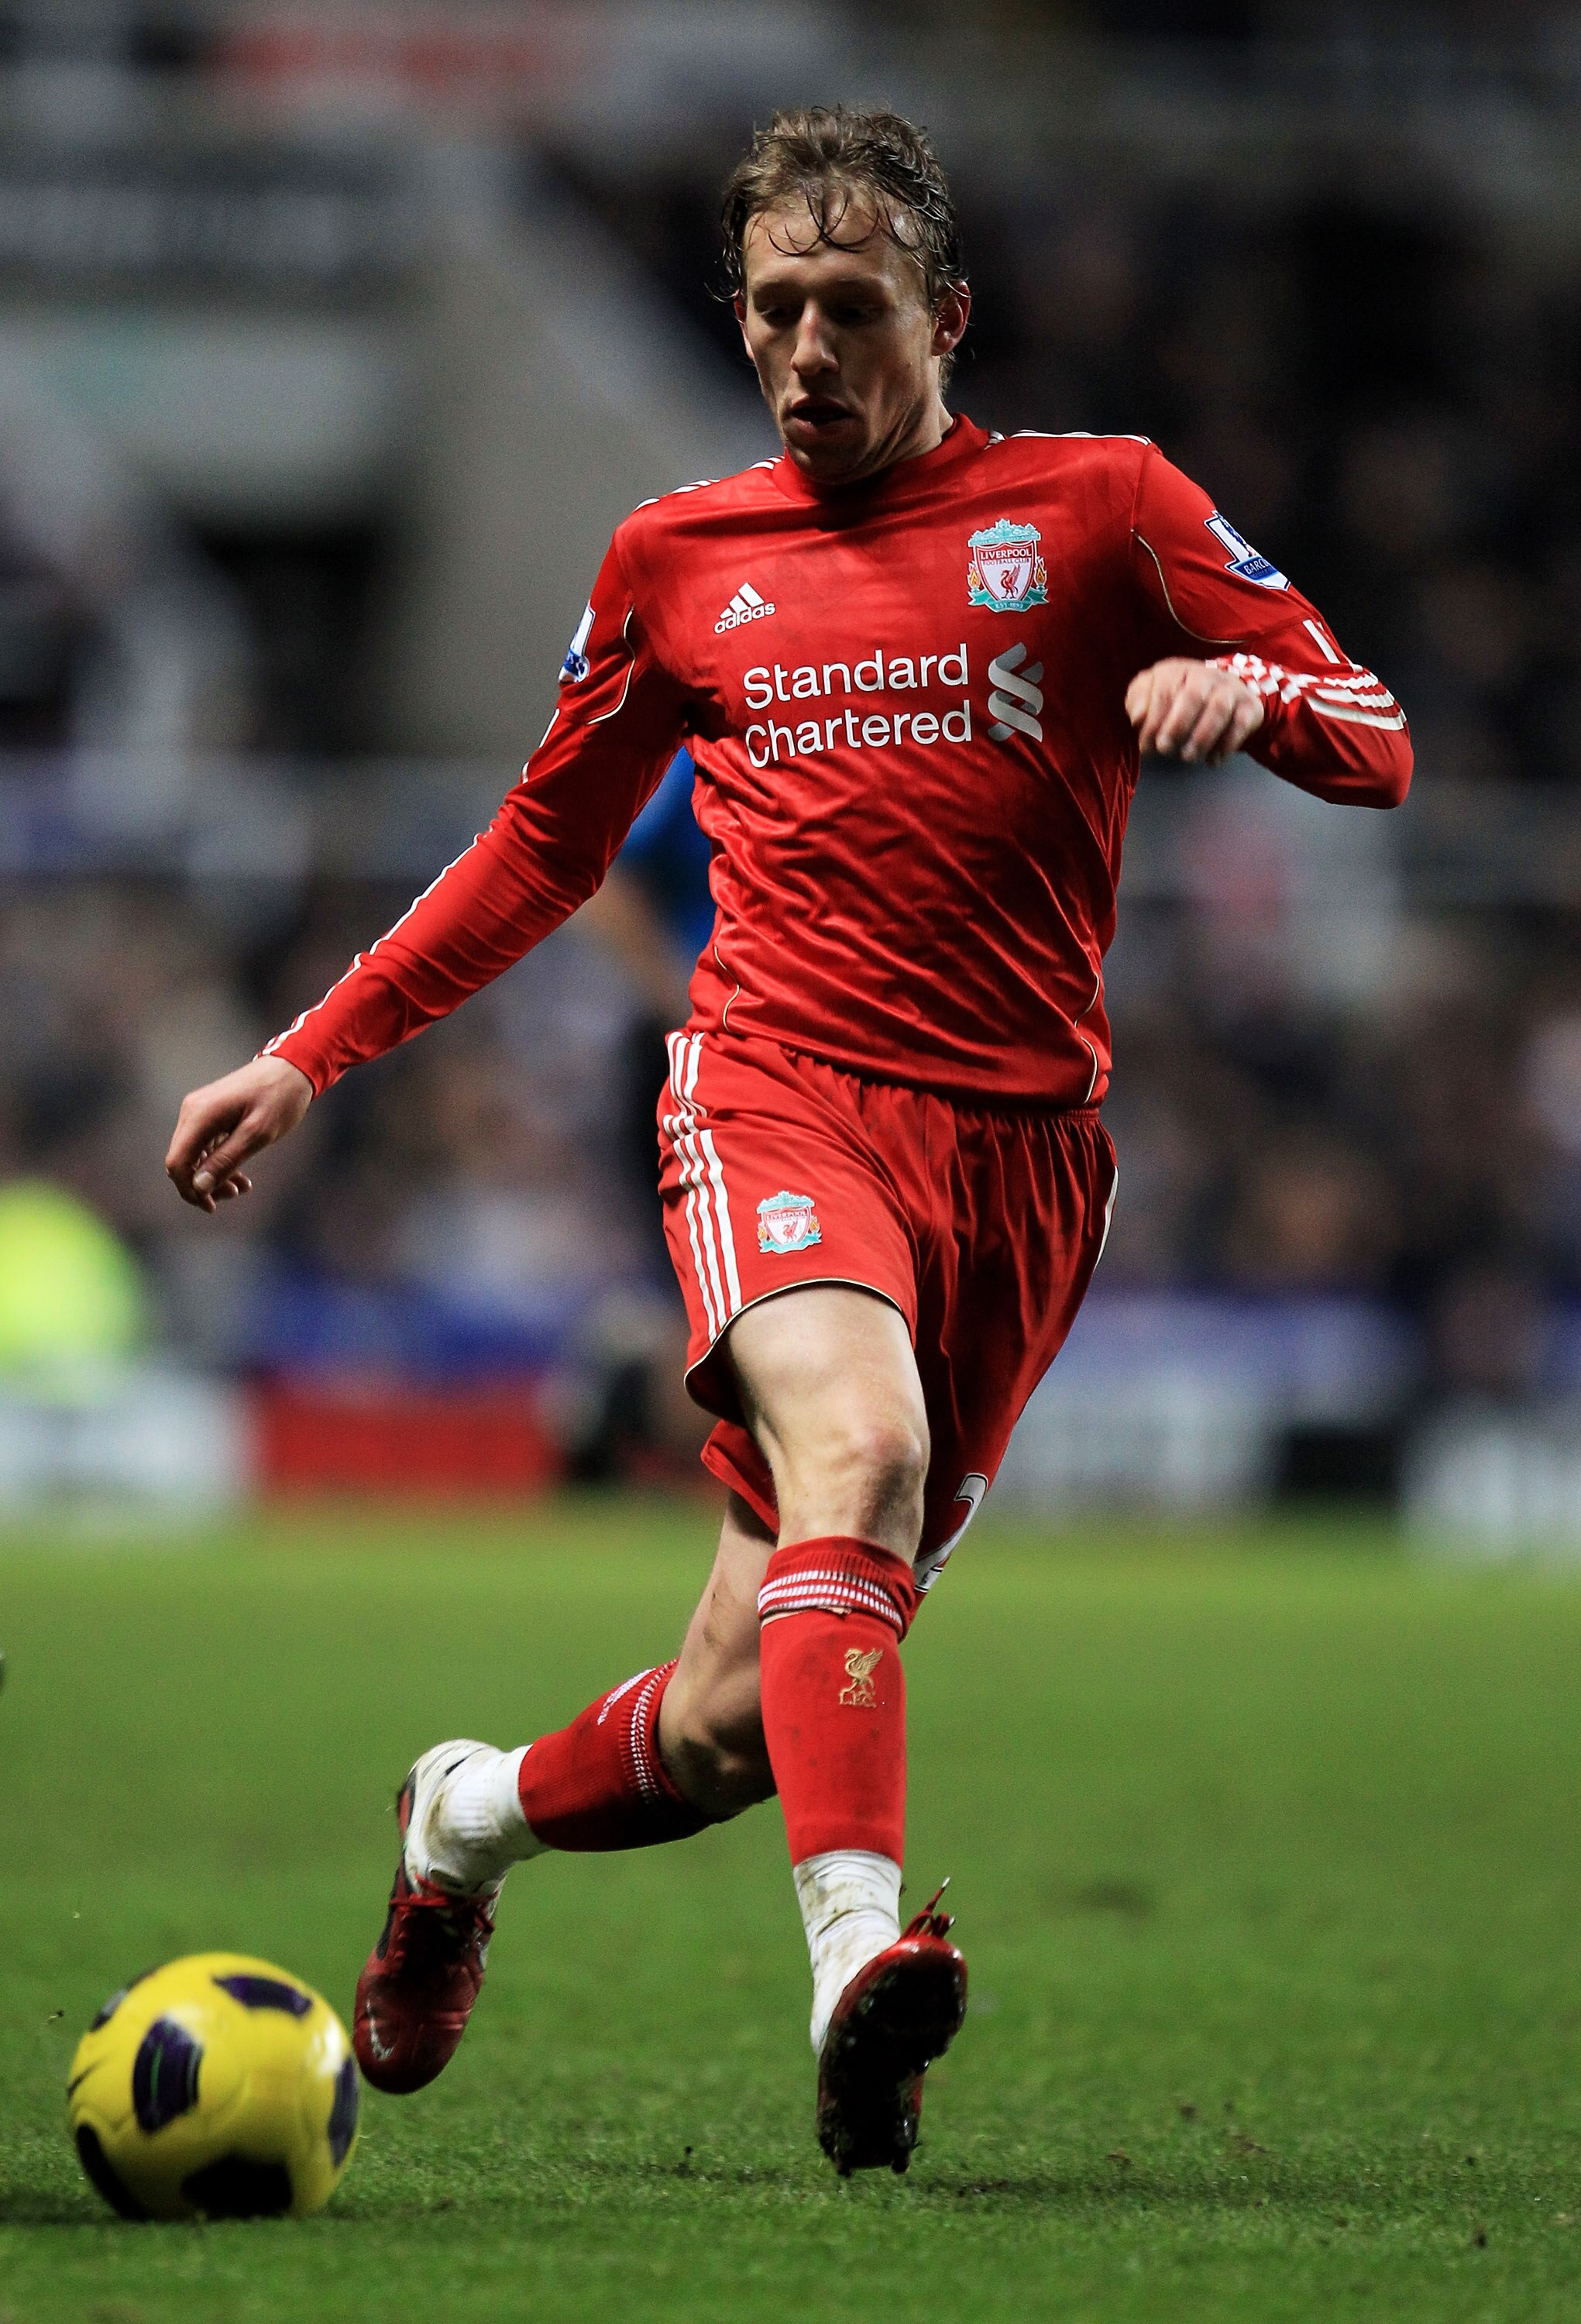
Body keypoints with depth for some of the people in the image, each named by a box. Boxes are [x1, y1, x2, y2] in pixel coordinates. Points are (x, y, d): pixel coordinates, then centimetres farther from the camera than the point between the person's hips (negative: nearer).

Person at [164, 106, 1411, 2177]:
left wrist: (1253, 686, -17)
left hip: (1022, 1140, 1)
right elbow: (547, 847, 28)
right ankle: (859, 1953, -48)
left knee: (747, 1712, 1)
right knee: (855, 1440, -35)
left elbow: (1374, 745, 6)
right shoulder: (679, 561, 15)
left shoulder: (1102, 507, 10)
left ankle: (474, 1817, 33)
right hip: (780, 1089, 0)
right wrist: (312, 1056, 24)